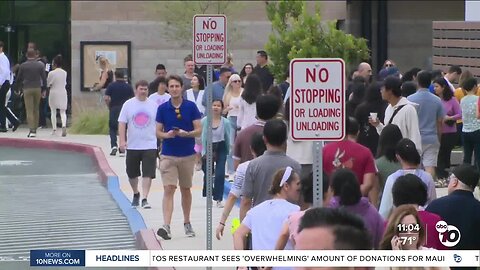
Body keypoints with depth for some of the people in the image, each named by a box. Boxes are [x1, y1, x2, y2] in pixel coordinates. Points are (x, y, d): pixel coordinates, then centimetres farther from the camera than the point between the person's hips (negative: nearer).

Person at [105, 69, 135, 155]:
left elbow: (106, 98, -9)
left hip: (114, 109, -2)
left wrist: (109, 106, 5)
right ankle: (122, 149, 7)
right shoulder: (128, 87, 2)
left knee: (112, 129, 8)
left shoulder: (111, 86, -3)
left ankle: (114, 145, -12)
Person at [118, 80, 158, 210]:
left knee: (148, 174, -10)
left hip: (150, 145, -1)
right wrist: (122, 141, -11)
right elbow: (122, 123, -1)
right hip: (132, 146, 1)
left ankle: (144, 199, -9)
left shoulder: (153, 105, 3)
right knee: (132, 173, 11)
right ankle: (136, 194, 34)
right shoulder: (128, 104, 1)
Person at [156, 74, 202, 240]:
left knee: (186, 190, 13)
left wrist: (186, 133, -21)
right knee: (169, 189, -12)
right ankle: (166, 226, -20)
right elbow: (158, 132, 4)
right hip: (168, 156, -1)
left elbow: (199, 130, -2)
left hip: (187, 155, 1)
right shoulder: (162, 108, 2)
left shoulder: (191, 107, -1)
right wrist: (167, 135, -18)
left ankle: (187, 223, 28)